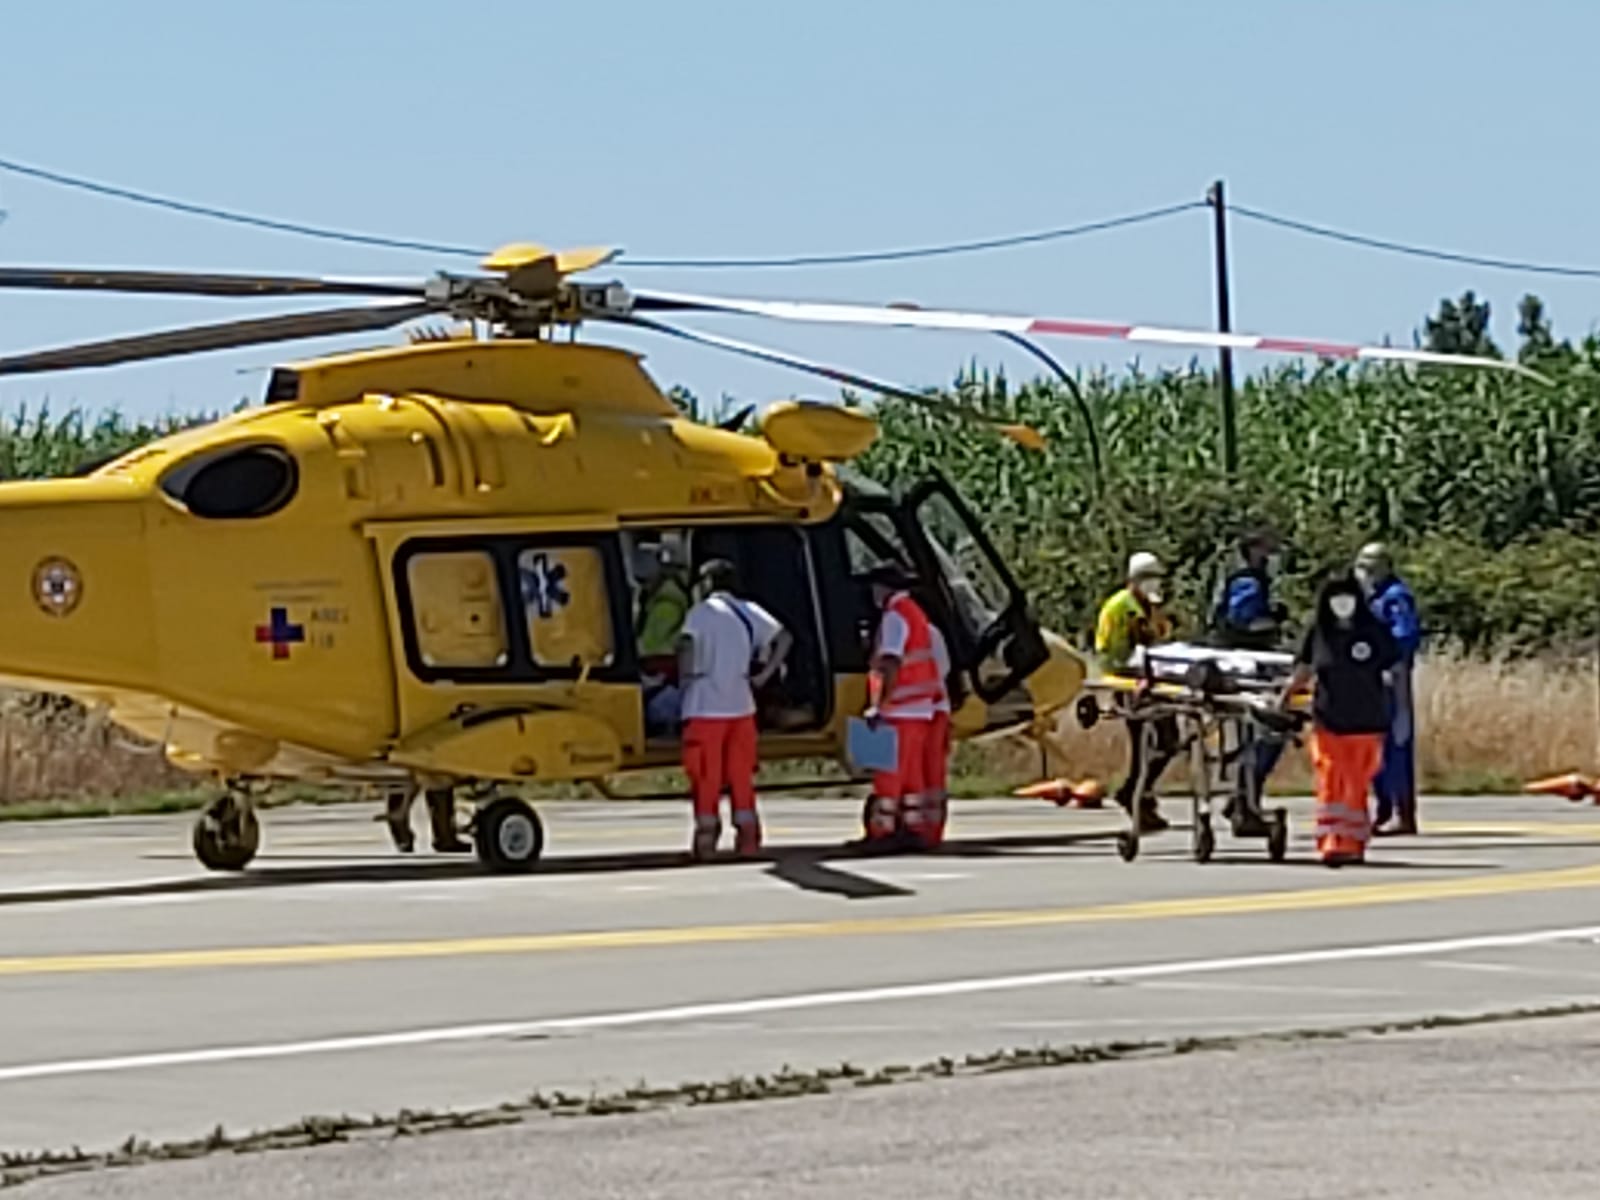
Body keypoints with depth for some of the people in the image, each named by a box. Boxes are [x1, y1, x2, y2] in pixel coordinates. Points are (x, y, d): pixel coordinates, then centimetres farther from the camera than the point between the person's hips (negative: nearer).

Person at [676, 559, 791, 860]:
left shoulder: (701, 612, -7)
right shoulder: (749, 611, 9)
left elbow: (687, 643, -24)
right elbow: (783, 637, 6)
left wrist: (686, 675, -10)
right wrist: (766, 672, 8)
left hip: (706, 707, -5)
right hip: (741, 706, 5)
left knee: (706, 778, 1)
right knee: (741, 775, 10)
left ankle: (706, 837, 0)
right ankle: (748, 837, 7)